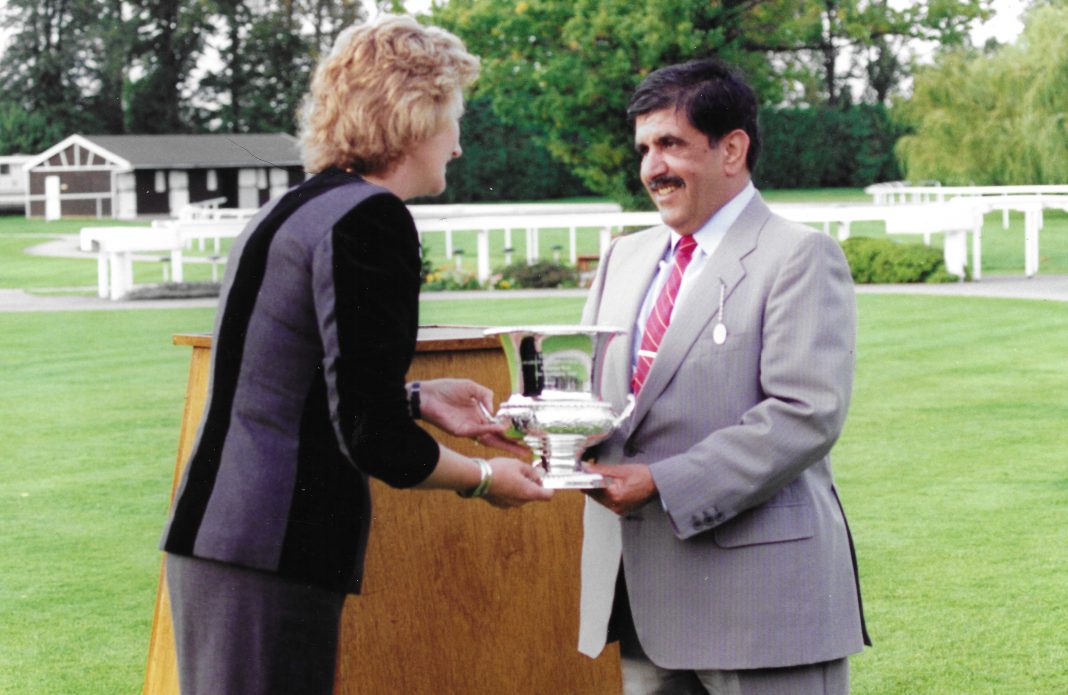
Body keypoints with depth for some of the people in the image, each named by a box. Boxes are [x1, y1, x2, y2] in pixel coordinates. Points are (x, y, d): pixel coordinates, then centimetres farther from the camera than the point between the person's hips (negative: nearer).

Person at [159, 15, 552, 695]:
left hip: (215, 533, 10)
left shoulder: (294, 208, 16)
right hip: (271, 559, -10)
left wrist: (416, 398, 21)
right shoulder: (370, 221, -14)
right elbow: (372, 437, -17)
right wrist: (484, 477, -1)